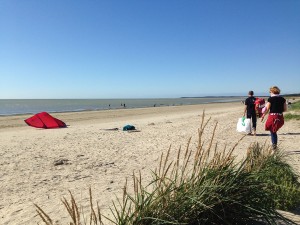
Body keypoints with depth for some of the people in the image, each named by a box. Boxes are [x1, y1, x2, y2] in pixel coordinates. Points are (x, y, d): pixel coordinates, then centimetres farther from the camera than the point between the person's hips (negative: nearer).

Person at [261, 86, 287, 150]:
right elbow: (285, 109, 6)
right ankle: (275, 145, 23)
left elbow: (267, 109, -8)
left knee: (272, 132, 6)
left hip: (272, 116, -5)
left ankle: (274, 145, 7)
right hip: (280, 117, 5)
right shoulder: (282, 99, 4)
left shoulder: (270, 99, -10)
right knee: (274, 131, 19)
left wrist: (263, 116, 6)